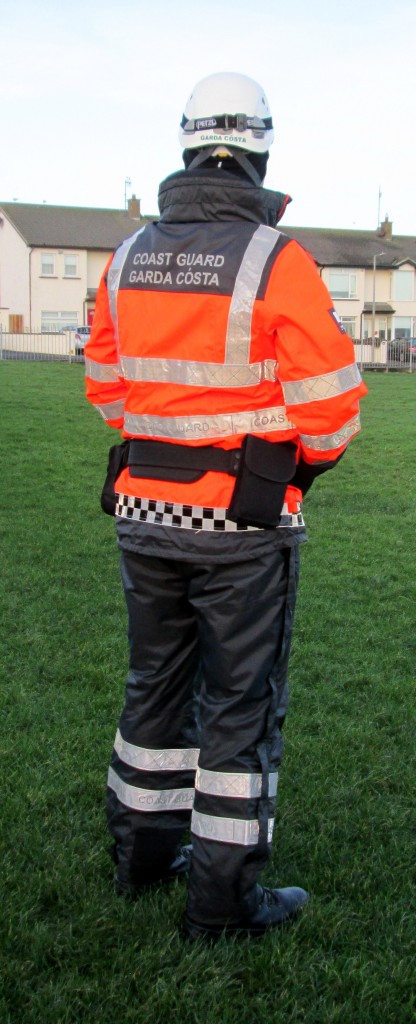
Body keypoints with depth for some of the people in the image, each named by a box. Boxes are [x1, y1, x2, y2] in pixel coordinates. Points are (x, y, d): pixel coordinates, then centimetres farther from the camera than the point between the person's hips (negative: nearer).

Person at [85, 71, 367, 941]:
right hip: (246, 521, -5)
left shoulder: (128, 259, 3)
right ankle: (224, 897, 17)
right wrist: (309, 458, 6)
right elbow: (329, 403, -15)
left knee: (157, 684, 20)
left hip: (145, 507, 6)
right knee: (243, 703, 7)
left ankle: (143, 853, 35)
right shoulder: (279, 262, -14)